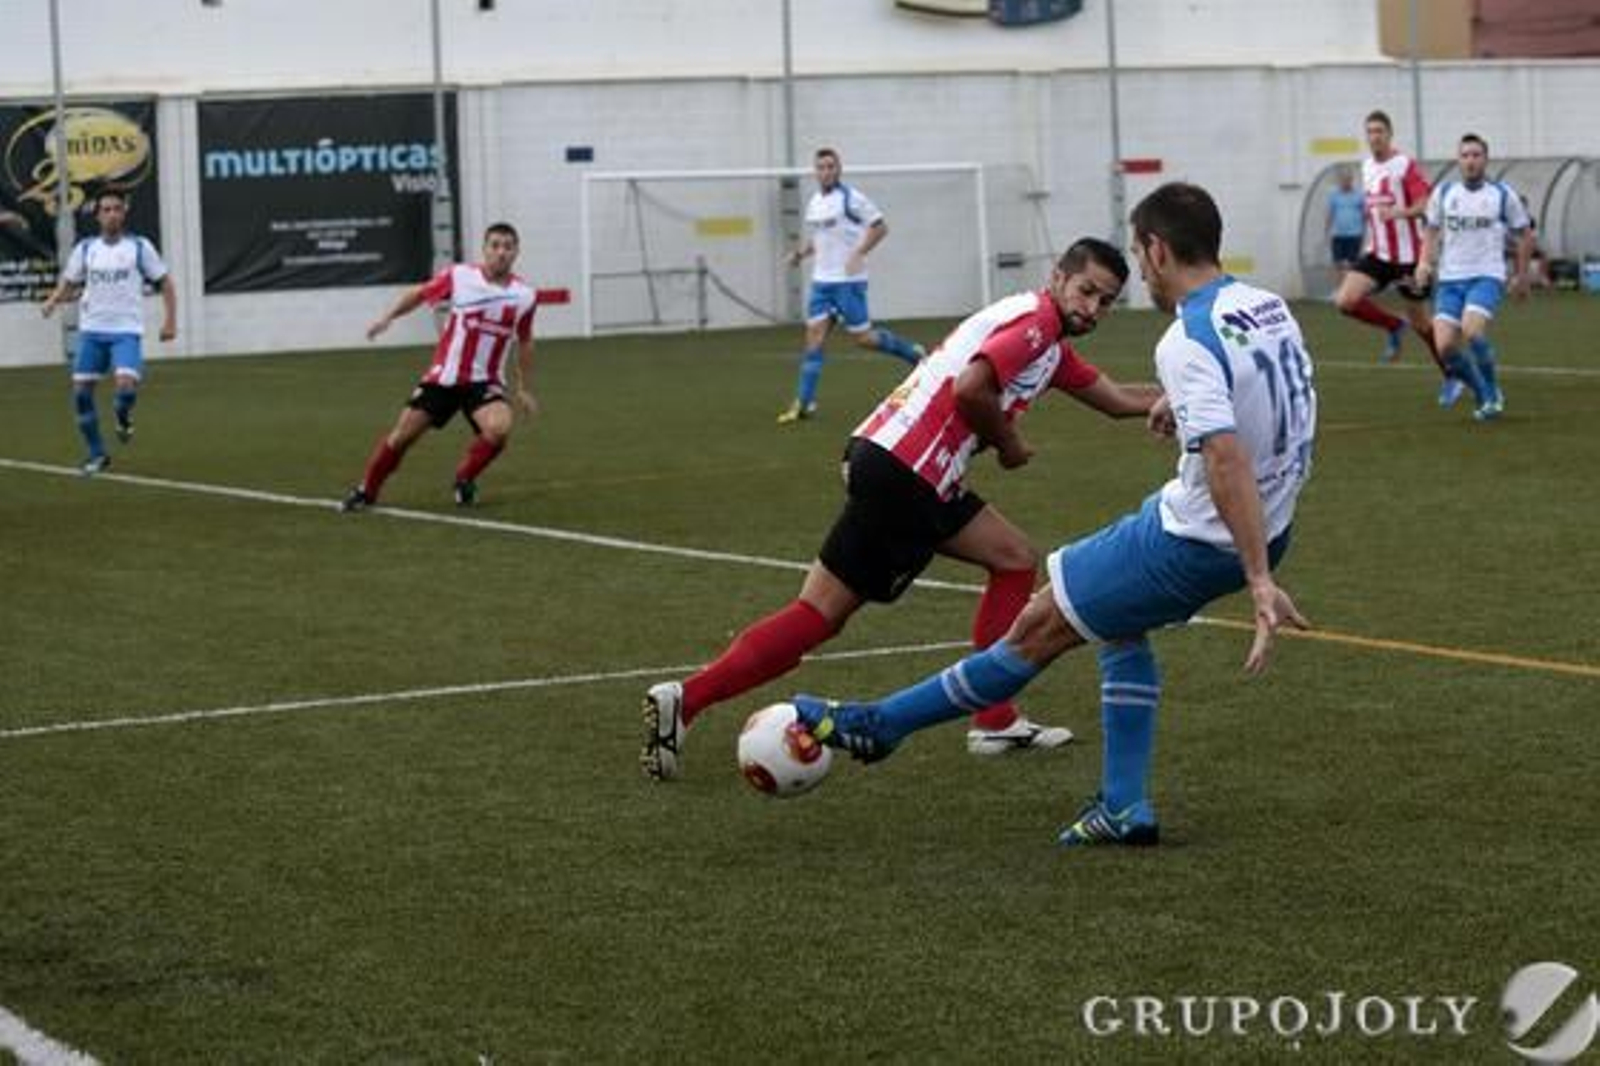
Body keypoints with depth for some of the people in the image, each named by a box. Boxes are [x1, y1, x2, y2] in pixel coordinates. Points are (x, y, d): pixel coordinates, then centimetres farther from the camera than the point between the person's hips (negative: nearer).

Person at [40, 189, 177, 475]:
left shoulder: (139, 246, 0)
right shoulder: (85, 248, 7)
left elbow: (166, 282, 4)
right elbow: (68, 284, 13)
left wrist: (170, 320, -4)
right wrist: (53, 300, -9)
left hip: (127, 331, -3)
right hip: (91, 330, 3)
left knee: (126, 385, -23)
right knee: (80, 391, -1)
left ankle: (123, 417, 13)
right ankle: (96, 454, 15)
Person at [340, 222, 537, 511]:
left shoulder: (524, 296, -3)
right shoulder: (459, 276, -9)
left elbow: (524, 343, 12)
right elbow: (419, 294, 7)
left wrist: (524, 388, 14)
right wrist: (388, 317, -2)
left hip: (484, 381, 0)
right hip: (443, 377, 0)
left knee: (499, 428, -28)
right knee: (402, 434, 0)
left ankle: (465, 479, 0)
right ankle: (366, 491, 24)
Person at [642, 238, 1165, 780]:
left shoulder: (1052, 343, 23)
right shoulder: (1036, 318, -7)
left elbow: (1120, 399, 32)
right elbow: (969, 389, -21)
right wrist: (1009, 444, -5)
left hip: (923, 480, 10)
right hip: (897, 471, -10)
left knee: (1016, 561, 15)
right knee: (820, 616, -8)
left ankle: (994, 722, 14)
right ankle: (685, 700, -11)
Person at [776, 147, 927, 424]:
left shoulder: (851, 198, -10)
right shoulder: (814, 202, 12)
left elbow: (880, 227, -9)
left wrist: (858, 254, -20)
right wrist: (801, 252, 5)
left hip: (848, 280, -7)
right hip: (821, 279, 7)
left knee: (862, 337, -2)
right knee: (814, 336, -2)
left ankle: (913, 353, 21)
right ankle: (804, 403, -4)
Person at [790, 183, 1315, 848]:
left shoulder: (1189, 341, -24)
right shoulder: (1268, 306, 3)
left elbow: (1227, 459, -35)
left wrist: (1259, 581, -38)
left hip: (1201, 541, -8)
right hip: (1266, 530, 8)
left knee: (1041, 628, 2)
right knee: (1117, 624, 26)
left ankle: (878, 725, 12)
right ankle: (1124, 808, 22)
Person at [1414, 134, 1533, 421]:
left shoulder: (1503, 195, 0)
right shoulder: (1443, 193, 6)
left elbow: (1525, 235, 11)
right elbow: (1432, 231, 18)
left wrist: (1521, 275, 12)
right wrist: (1425, 262, 1)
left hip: (1486, 277, -3)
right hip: (1450, 279, 4)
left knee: (1472, 332, -27)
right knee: (1444, 347, -11)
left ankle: (1493, 392, -4)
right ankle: (1484, 396, 13)